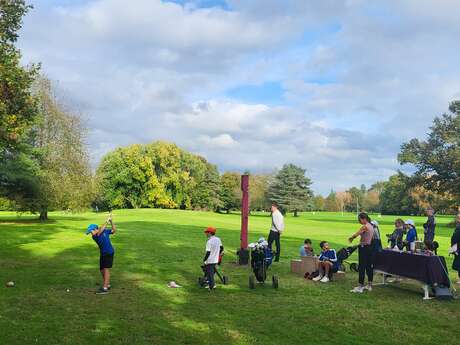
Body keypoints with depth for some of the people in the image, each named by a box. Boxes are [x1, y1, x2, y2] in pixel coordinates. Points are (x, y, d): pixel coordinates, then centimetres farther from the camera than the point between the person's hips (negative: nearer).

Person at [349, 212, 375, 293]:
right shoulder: (371, 226, 11)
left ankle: (360, 287, -4)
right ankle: (369, 285, 21)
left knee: (362, 267, -6)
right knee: (369, 266, 14)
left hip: (363, 248, -10)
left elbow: (356, 234, -14)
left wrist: (350, 238, 6)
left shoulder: (364, 227, -17)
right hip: (369, 247, 10)